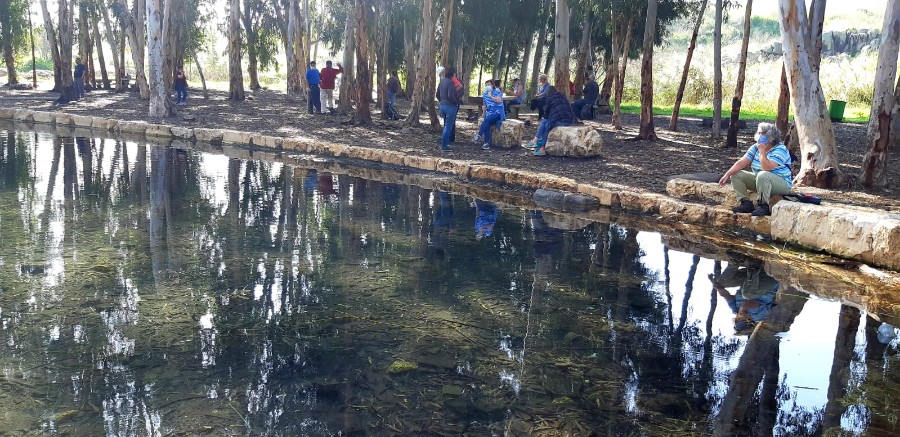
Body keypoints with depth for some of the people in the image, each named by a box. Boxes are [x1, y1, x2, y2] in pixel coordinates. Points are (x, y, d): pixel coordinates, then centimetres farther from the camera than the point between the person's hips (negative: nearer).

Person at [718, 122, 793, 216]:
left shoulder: (780, 149, -18)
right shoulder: (755, 147, 4)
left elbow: (766, 168, -32)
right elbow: (741, 163, -4)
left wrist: (762, 151, -26)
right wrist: (727, 175, -15)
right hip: (759, 181, 7)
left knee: (763, 175, -39)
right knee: (735, 174, -5)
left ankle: (764, 206, -25)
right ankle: (746, 203, -7)